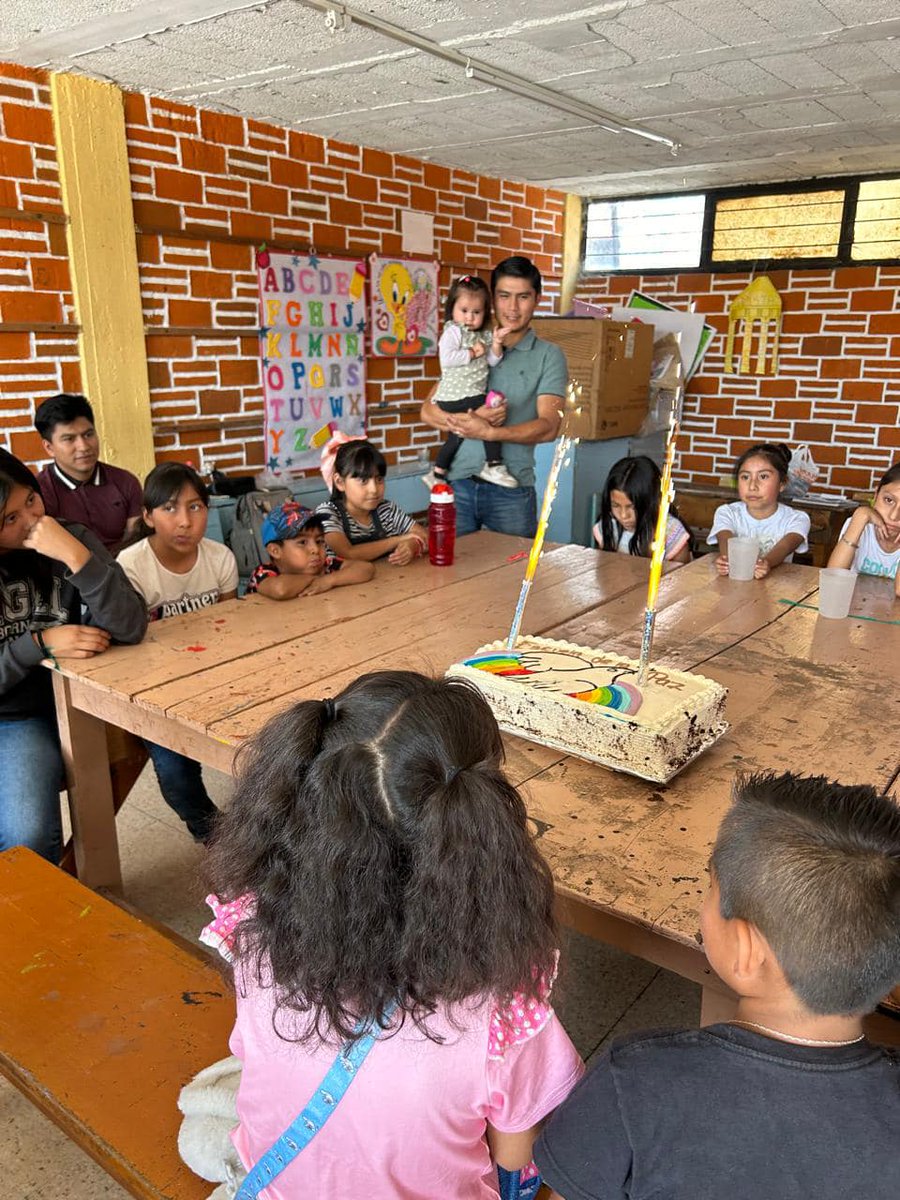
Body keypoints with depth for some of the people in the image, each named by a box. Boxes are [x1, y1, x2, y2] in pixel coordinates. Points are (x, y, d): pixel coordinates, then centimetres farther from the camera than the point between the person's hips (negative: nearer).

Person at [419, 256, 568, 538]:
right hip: (458, 482, 2)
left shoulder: (548, 356, 3)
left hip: (511, 488, -2)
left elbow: (548, 427, -8)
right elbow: (428, 411, 6)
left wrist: (487, 432, -20)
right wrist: (469, 419, -14)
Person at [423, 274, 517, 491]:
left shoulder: (484, 336, 16)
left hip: (473, 396, 9)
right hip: (455, 398, -9)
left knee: (456, 436, 18)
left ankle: (437, 474, 33)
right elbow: (446, 358, -20)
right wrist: (472, 353, -14)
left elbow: (492, 362, 12)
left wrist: (496, 344, -5)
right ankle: (494, 466, -15)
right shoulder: (453, 332, -7)